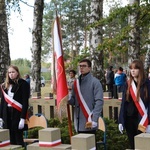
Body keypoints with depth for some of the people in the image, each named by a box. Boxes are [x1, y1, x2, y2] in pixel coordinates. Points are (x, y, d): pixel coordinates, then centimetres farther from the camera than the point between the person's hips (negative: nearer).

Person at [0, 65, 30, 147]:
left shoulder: (23, 84, -4)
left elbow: (25, 102, -9)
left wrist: (22, 118, -16)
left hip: (17, 114, -5)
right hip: (7, 114, 5)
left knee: (18, 138, -3)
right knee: (11, 139, 7)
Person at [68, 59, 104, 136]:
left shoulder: (95, 82, -7)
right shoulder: (76, 82, 10)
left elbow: (99, 102, -13)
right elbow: (73, 100, 13)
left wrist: (94, 120, -20)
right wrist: (67, 99, -11)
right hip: (79, 123, 6)